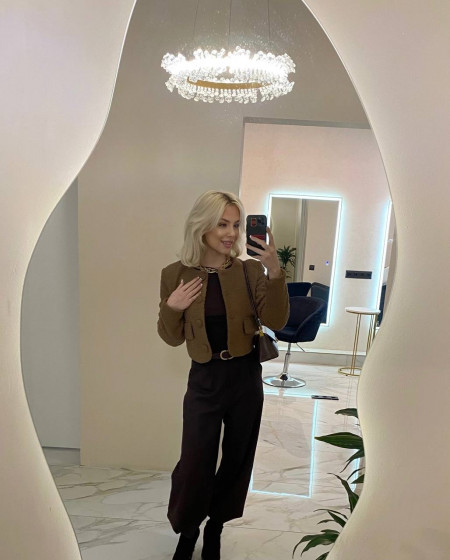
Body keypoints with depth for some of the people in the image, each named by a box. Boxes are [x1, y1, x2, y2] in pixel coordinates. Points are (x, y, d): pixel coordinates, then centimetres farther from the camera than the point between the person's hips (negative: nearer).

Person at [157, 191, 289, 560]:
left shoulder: (250, 270, -6)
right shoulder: (176, 274, -6)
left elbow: (276, 322, -15)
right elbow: (173, 338, 1)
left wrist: (275, 272, -26)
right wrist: (172, 306, -18)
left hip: (246, 378, 1)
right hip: (204, 380, -1)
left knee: (236, 460, 16)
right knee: (195, 463, 6)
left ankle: (214, 529, 44)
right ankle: (187, 530, 39)